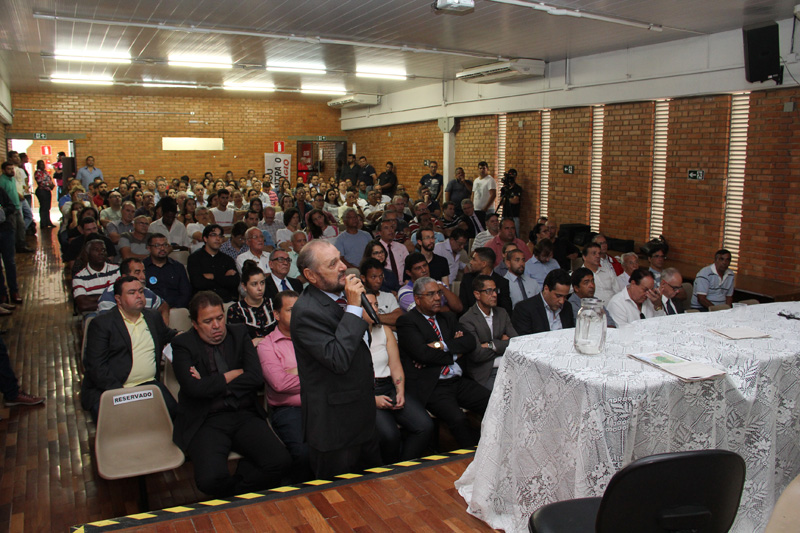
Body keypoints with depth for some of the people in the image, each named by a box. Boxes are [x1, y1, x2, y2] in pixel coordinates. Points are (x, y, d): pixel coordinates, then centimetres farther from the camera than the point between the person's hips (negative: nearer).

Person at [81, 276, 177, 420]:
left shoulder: (153, 317, 19)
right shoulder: (101, 323, 1)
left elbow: (167, 335, 38)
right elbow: (96, 366, -6)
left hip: (148, 384, 4)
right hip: (108, 390, -3)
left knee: (173, 412, -25)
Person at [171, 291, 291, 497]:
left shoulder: (239, 334, 13)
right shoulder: (183, 344, 5)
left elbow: (256, 378, 0)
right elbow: (193, 388, -12)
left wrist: (212, 384, -3)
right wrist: (232, 375, -1)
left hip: (245, 416, 3)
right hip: (206, 422, -2)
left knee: (280, 461, -21)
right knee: (211, 479, -29)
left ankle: (235, 494, 4)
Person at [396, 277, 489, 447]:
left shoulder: (448, 318, 20)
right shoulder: (406, 322, -1)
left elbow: (470, 342, 7)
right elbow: (423, 353, -14)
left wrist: (442, 346, -9)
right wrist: (455, 354, 0)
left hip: (459, 381, 7)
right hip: (431, 387, -6)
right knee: (458, 418, -30)